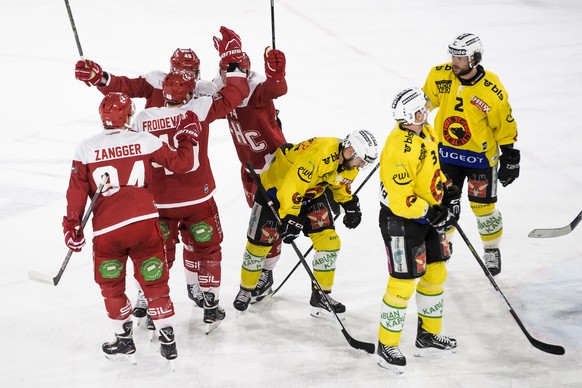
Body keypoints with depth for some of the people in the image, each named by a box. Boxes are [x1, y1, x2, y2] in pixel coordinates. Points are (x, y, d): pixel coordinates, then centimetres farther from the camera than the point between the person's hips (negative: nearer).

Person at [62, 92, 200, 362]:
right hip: (145, 223, 1)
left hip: (106, 230, -1)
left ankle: (124, 341, 24)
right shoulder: (145, 141, 3)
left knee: (111, 286, 20)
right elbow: (180, 163, 7)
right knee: (154, 282, 15)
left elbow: (77, 193, 2)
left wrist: (72, 227, 11)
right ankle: (167, 341, 19)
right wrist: (188, 138, 25)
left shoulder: (86, 149, 3)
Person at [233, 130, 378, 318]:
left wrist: (350, 205, 4)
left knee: (329, 241, -6)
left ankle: (321, 295, 6)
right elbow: (292, 186, -38)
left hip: (312, 193, 7)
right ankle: (246, 290, 24)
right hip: (276, 187, -7)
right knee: (260, 242, 0)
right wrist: (289, 219, -38)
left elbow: (340, 183, 13)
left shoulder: (348, 162, -11)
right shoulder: (320, 153, -38)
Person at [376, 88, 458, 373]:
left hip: (427, 214, 9)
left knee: (436, 272, 17)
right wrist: (430, 213, -22)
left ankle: (428, 333, 35)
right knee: (403, 283, -3)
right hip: (400, 221, -9)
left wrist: (444, 188, 7)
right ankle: (386, 346, 11)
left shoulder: (425, 132, -1)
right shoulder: (399, 150, -31)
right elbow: (401, 200, -28)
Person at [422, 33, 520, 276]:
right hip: (446, 152, 3)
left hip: (480, 155, -3)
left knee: (483, 206, 3)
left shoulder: (492, 90, -20)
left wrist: (510, 156, -8)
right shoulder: (440, 76, -11)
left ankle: (492, 250, 26)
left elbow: (504, 124, -10)